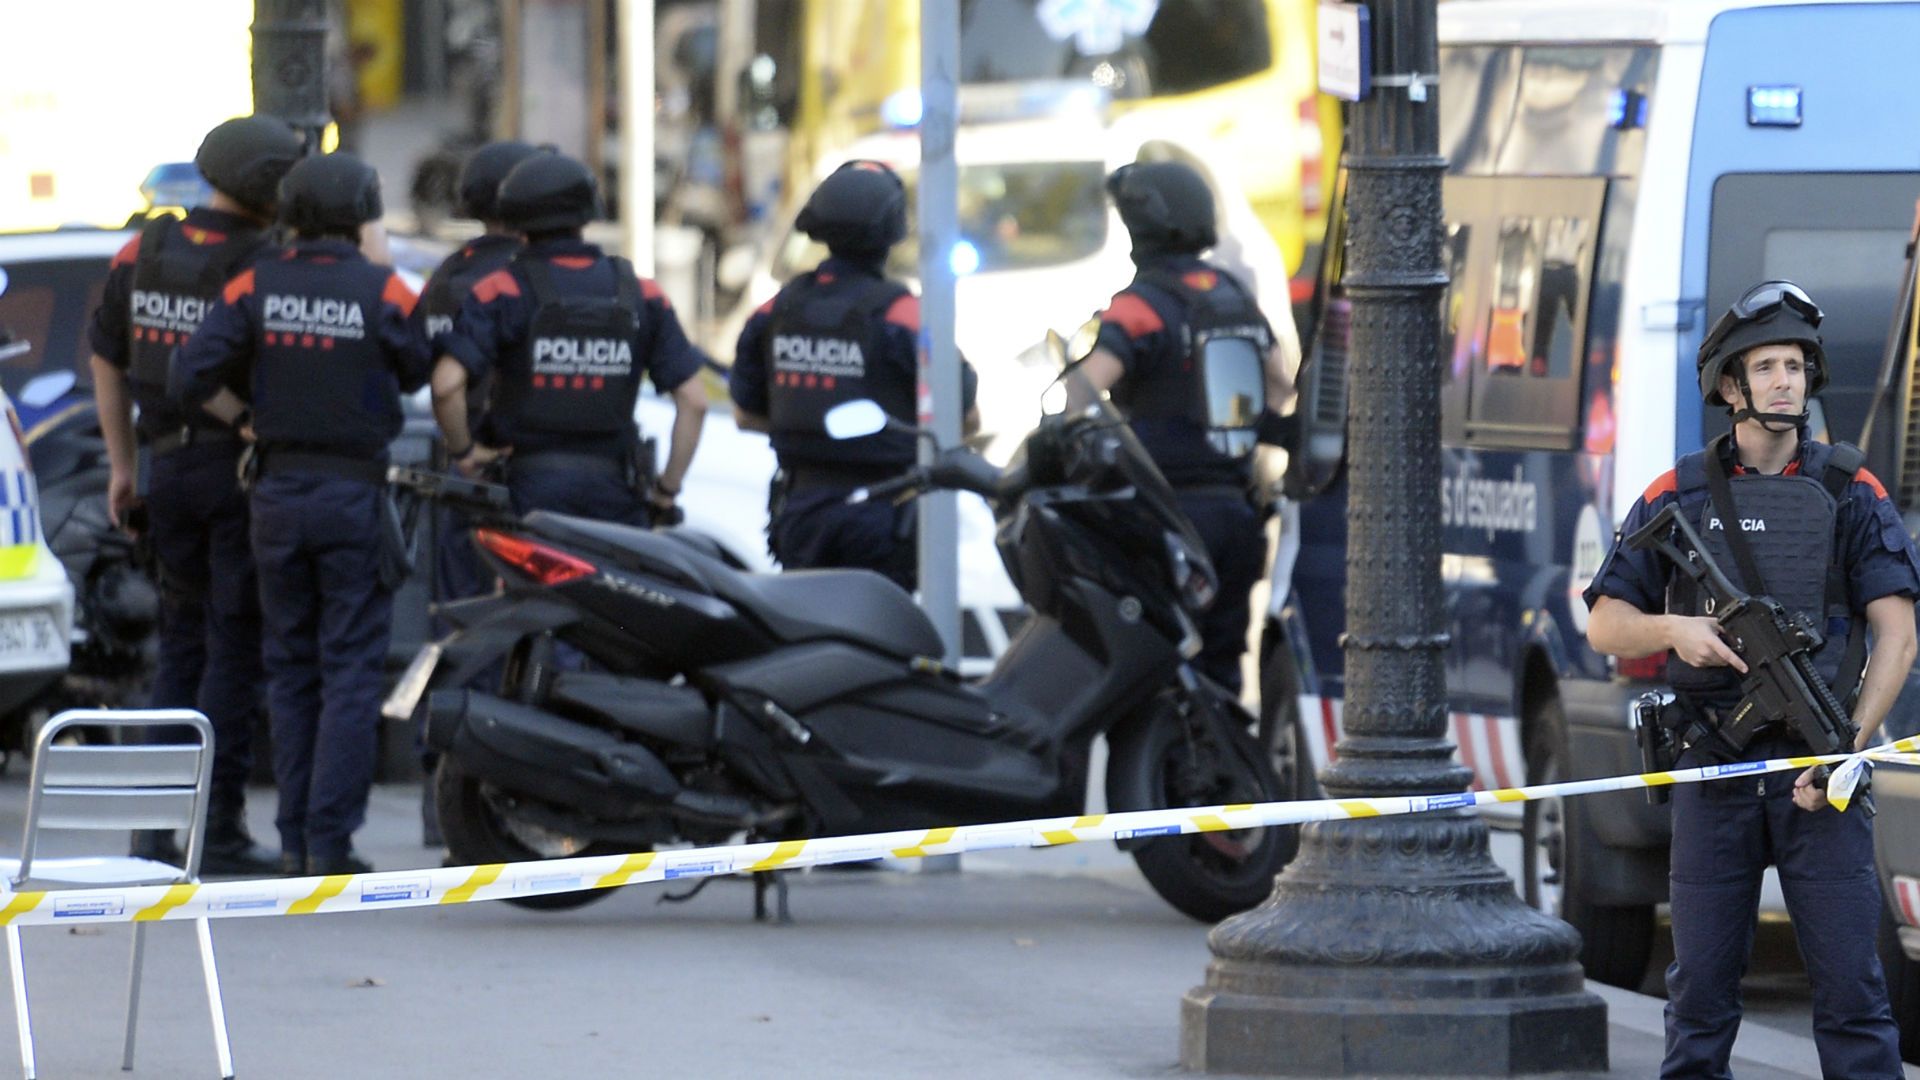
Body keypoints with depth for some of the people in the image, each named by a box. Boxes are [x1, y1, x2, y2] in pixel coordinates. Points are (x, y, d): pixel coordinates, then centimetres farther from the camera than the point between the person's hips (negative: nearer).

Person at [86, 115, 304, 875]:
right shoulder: (263, 264, -12)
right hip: (242, 469, -6)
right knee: (235, 645, -1)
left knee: (182, 638, 15)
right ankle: (217, 824, -4)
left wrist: (121, 463, 18)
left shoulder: (144, 251, 6)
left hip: (166, 466, 6)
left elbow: (105, 359, 12)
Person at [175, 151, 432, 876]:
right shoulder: (382, 291, -8)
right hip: (355, 493, -3)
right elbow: (421, 374, -1)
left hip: (278, 491, 3)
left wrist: (246, 421, 7)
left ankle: (295, 840, 10)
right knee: (350, 671, 0)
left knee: (291, 669, 11)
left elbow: (195, 375, -6)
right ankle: (331, 839, -7)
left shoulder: (255, 287, -2)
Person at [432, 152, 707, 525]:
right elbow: (694, 400, 2)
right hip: (613, 489, 2)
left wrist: (462, 451, 1)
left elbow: (446, 383, -15)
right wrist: (668, 489, 9)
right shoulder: (640, 295, 5)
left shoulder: (502, 291, -4)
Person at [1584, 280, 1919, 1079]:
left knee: (1849, 978, -6)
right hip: (1715, 774, 1)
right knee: (1701, 988, 5)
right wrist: (1676, 630, -12)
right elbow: (1605, 625, 10)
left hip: (1816, 777, -1)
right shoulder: (1680, 497, 7)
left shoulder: (1850, 494, 4)